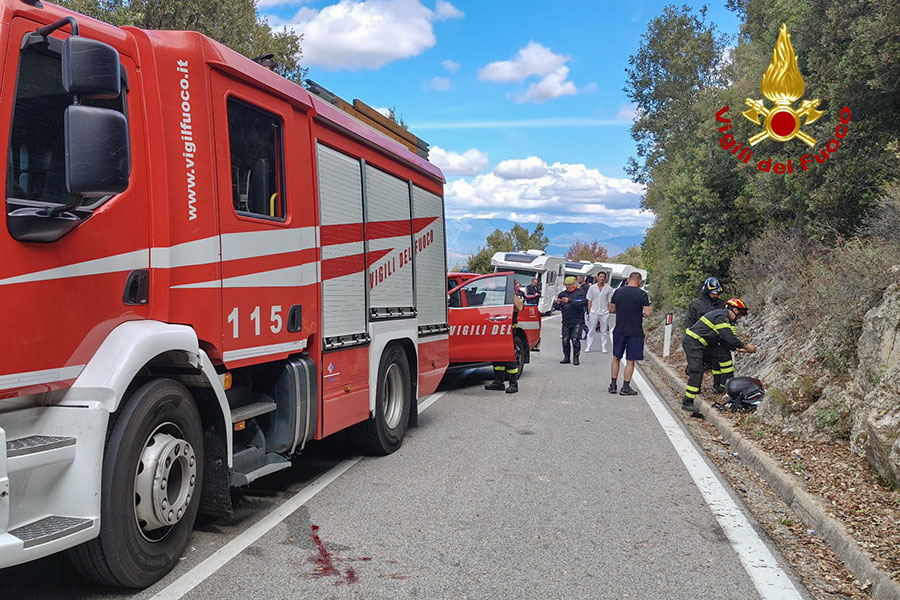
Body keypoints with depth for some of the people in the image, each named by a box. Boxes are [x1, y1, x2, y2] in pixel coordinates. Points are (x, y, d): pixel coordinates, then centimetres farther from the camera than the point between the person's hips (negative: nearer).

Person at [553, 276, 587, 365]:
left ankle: (575, 358, 2)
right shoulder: (563, 294, 12)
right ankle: (566, 358, 14)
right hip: (566, 321, 5)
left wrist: (569, 301, -30)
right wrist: (557, 303, -13)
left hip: (577, 321, -5)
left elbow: (582, 302, -22)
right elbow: (556, 307, 12)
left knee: (575, 339, -9)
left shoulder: (580, 293, -2)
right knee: (565, 340, 4)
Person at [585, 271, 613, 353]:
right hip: (593, 313, 0)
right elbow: (589, 301, 6)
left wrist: (609, 311, -1)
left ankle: (603, 347, 13)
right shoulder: (592, 288, 4)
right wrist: (589, 312, 1)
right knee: (591, 331, 3)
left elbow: (610, 302, 6)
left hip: (604, 313, 0)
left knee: (604, 331, 5)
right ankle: (588, 346, 9)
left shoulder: (609, 289, 3)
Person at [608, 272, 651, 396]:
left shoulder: (617, 292, 1)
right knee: (631, 360, 6)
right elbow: (647, 313, -14)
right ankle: (626, 388, 7)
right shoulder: (642, 294, -10)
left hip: (619, 330, 3)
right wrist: (642, 314, 7)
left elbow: (611, 310, 7)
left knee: (616, 358, 15)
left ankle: (613, 385, 17)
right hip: (635, 332, -3)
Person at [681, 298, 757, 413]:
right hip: (692, 343, -10)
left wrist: (741, 349, 7)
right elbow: (730, 339, -21)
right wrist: (746, 347, -9)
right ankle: (687, 402, -8)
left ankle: (726, 385, 16)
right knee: (696, 372, -13)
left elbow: (725, 341, 15)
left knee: (724, 354, 8)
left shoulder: (725, 317, 14)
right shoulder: (721, 316, -18)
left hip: (703, 342, 10)